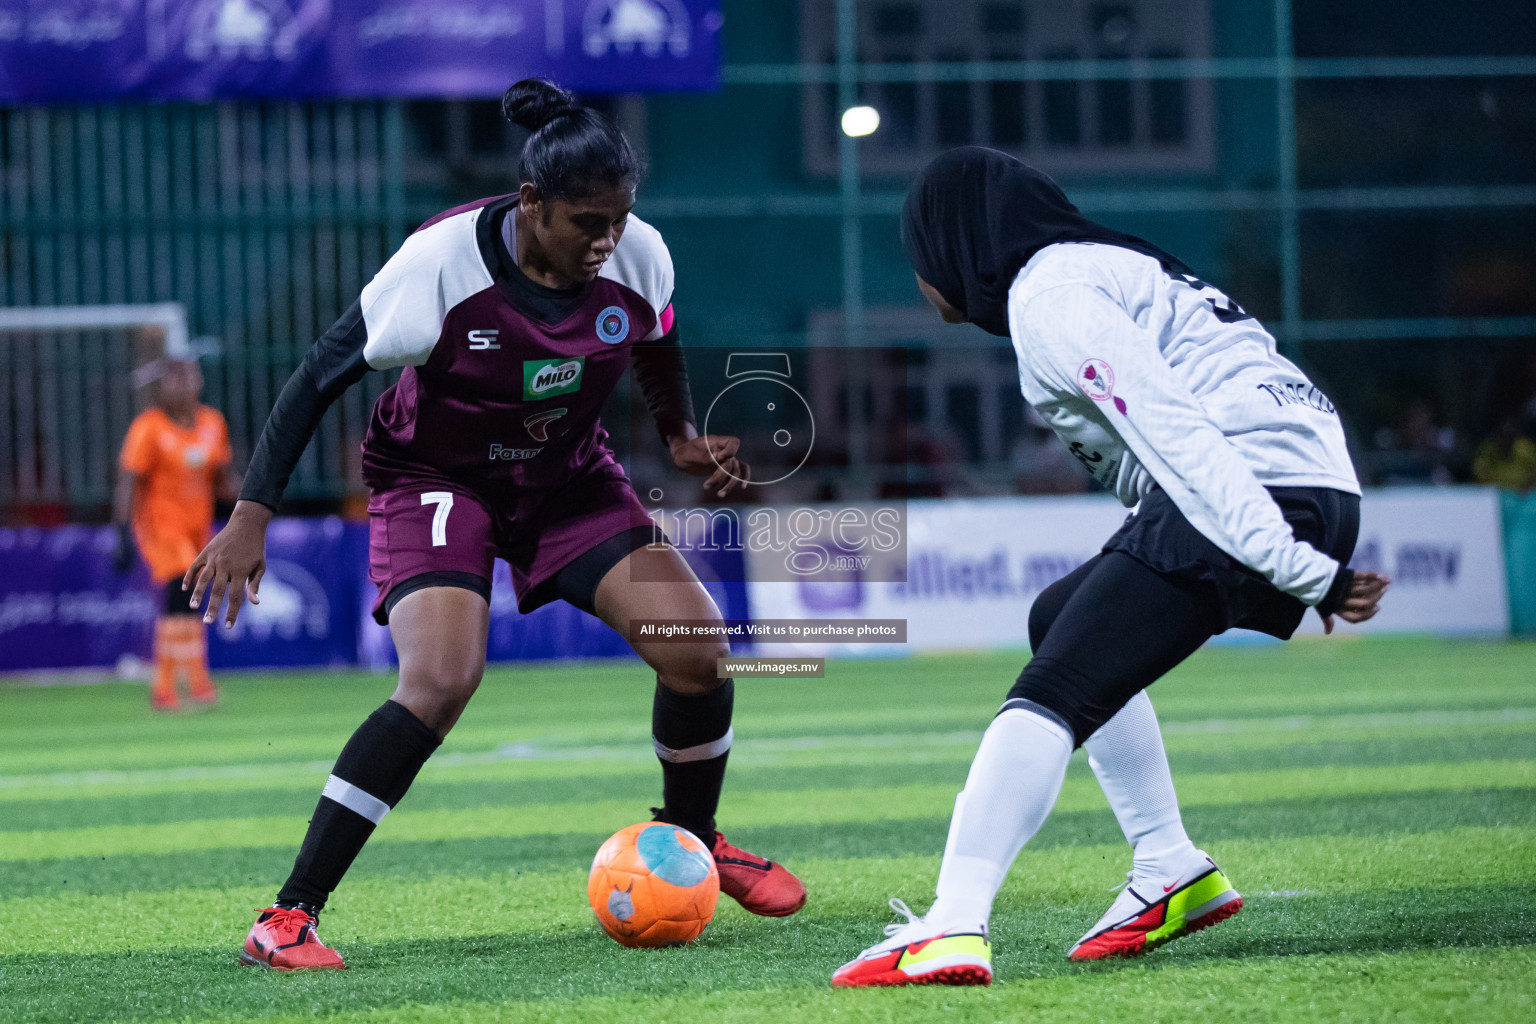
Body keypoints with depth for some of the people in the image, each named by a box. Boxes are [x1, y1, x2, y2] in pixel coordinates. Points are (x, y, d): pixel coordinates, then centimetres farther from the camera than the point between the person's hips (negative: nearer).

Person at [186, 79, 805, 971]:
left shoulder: (640, 257, -16)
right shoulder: (441, 262, -28)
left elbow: (658, 351, 10)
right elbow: (322, 375, -20)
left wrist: (685, 439, -3)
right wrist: (253, 514, -23)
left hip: (570, 477, 5)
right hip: (436, 481, -4)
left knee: (698, 651, -9)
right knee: (442, 680, -28)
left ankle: (692, 839, 24)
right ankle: (287, 917, -22)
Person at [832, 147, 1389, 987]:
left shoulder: (1050, 295, -5)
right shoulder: (1107, 266, 28)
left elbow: (1174, 433, -16)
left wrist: (1299, 572, -23)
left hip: (1256, 499, -10)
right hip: (1309, 496, 10)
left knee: (1051, 694, -18)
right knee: (1058, 621, 27)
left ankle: (952, 929, -34)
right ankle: (1173, 877, 22)